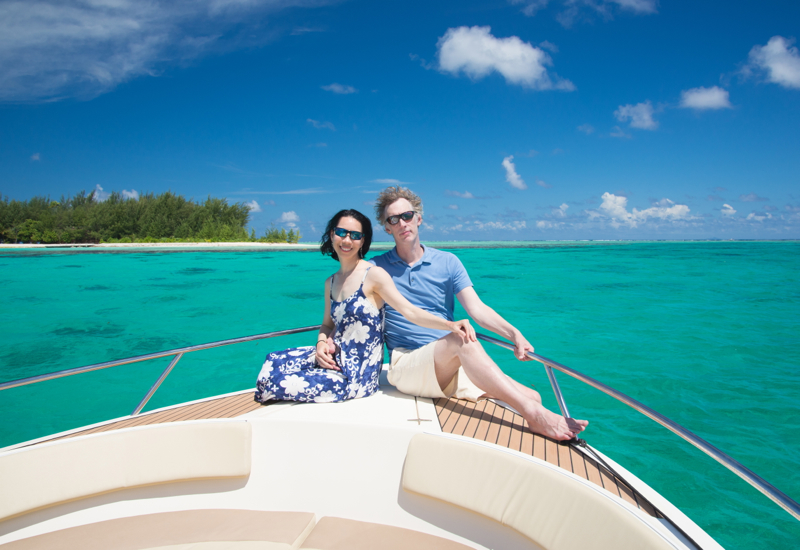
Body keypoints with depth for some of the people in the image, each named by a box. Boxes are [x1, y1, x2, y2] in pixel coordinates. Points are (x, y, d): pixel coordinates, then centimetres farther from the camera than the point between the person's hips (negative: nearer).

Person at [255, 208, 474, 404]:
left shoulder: (374, 275, -12)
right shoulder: (331, 283, 9)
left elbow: (410, 311, -20)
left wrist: (450, 325, -34)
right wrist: (322, 343, -4)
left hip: (356, 375, -7)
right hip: (335, 360, 7)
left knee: (274, 384, -10)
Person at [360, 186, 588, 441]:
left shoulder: (447, 262, 9)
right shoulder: (375, 269, 5)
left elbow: (476, 308, 0)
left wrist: (513, 333, -16)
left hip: (451, 365, 4)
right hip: (406, 365, -4)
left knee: (531, 397, -13)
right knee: (462, 338, -35)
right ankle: (535, 416, -38)